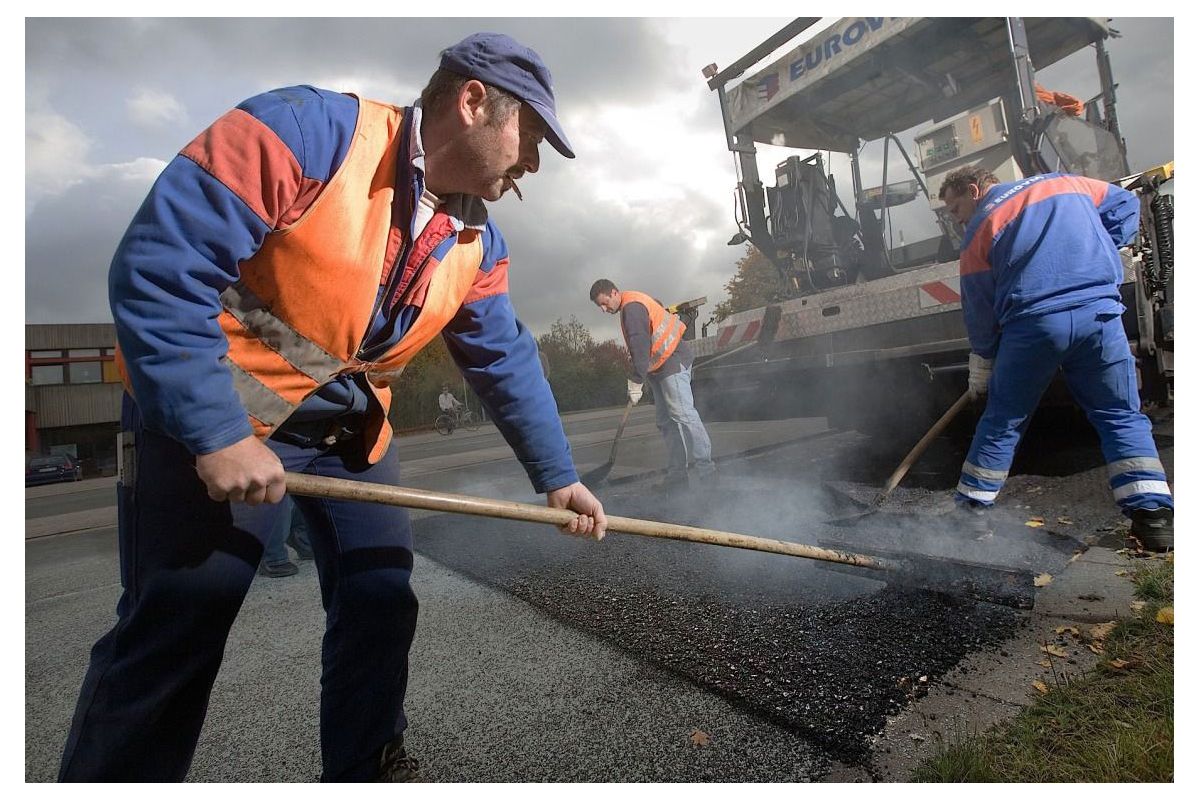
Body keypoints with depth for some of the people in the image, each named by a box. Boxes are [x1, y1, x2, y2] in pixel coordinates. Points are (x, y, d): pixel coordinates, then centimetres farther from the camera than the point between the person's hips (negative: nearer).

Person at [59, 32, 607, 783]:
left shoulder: (477, 241, 0)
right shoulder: (304, 130, -20)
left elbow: (507, 360, 4)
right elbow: (157, 267, -22)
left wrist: (558, 475, 2)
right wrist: (216, 434, -26)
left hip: (352, 427, 6)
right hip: (213, 412, -6)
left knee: (382, 599, 8)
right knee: (177, 630, -1)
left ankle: (367, 766, 30)